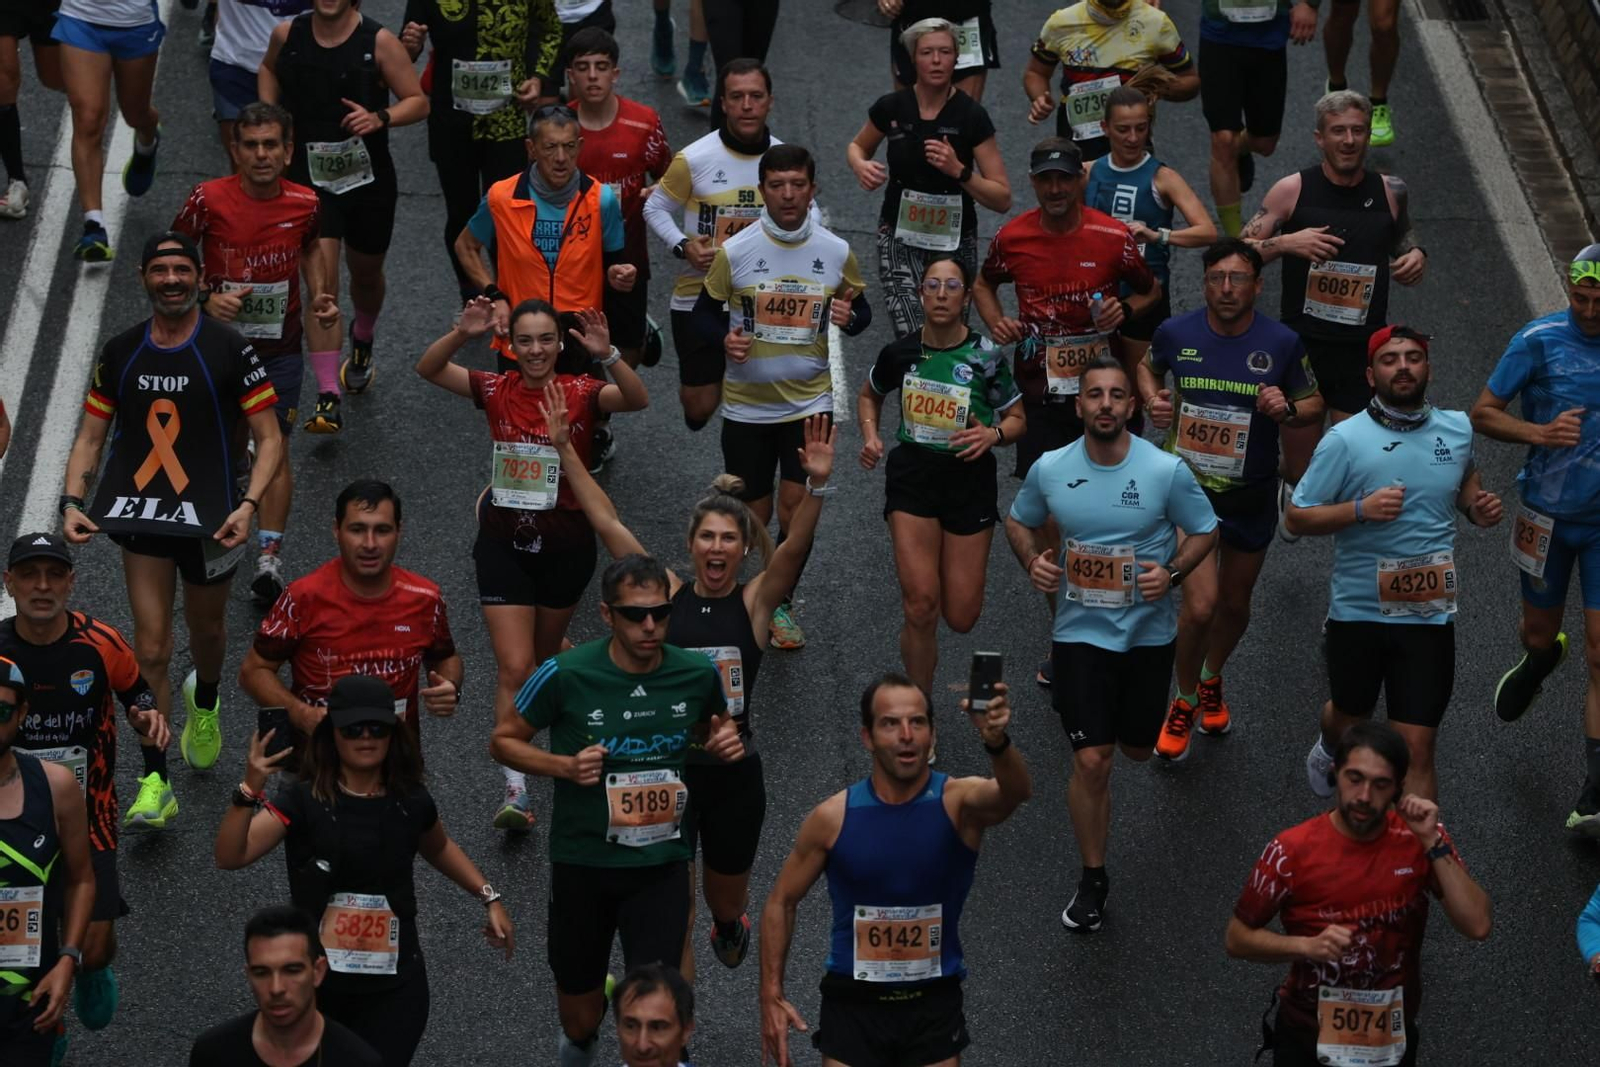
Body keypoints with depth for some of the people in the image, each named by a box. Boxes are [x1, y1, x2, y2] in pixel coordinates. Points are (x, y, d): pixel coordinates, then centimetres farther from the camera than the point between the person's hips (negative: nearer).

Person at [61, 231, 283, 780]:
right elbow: (91, 438, 10)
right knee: (151, 651, -7)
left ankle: (204, 702, 55)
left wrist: (248, 504, -20)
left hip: (210, 517, -1)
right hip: (139, 514, 1)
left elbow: (269, 438, -5)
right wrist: (72, 503, -7)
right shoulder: (120, 353, 4)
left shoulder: (229, 349, -7)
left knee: (206, 629, 20)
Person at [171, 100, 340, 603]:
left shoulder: (304, 203, -9)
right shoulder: (208, 199, -16)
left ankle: (270, 556, 0)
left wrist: (321, 297, -4)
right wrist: (206, 299, -20)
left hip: (280, 346, 1)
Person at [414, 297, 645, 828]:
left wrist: (607, 356, -47)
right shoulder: (497, 390, -5)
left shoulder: (580, 393, -11)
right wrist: (462, 334, -33)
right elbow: (428, 369, -15)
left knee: (545, 652, 21)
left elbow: (637, 400, -29)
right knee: (514, 669, -7)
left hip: (566, 546, 0)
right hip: (503, 544, 0)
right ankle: (516, 790, -5)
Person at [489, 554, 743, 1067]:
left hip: (662, 861, 1)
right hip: (582, 861, -1)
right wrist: (565, 766, -19)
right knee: (580, 1018, 15)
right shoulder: (565, 674, -15)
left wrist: (724, 743, -7)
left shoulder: (698, 674, -6)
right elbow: (504, 740, -2)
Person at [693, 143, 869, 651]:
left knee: (797, 504, -6)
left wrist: (850, 317, -14)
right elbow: (704, 311, 2)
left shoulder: (837, 252, -4)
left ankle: (781, 603, 17)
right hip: (747, 404, 0)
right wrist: (724, 337, -19)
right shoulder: (735, 251, -8)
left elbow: (860, 309, 10)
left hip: (809, 401, 1)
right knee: (753, 514, 6)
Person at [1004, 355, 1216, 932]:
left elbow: (1205, 531, -1)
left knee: (1136, 749, 18)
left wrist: (1172, 573, -19)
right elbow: (1019, 521, 10)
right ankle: (1093, 879, 9)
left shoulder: (1167, 471, -15)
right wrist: (1033, 562, -11)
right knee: (1091, 761, -8)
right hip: (1081, 632, 0)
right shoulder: (1049, 470, -9)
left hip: (1149, 631, 0)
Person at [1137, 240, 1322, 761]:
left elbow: (1314, 405, 1)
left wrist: (1287, 409, -21)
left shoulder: (1281, 343, -12)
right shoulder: (1176, 333, -10)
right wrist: (1152, 399, -8)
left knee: (1235, 604, 18)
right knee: (1200, 605, -14)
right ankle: (1184, 702, 13)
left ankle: (1211, 682, 49)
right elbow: (1148, 367, 13)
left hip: (1251, 495, 2)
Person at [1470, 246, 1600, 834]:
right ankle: (1540, 660, 58)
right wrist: (1541, 433, -25)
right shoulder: (1540, 340, -13)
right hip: (1549, 515, 0)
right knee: (1539, 635, 18)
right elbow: (1482, 413, -9)